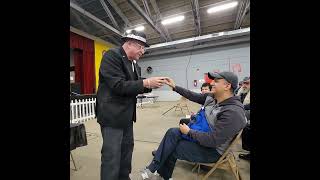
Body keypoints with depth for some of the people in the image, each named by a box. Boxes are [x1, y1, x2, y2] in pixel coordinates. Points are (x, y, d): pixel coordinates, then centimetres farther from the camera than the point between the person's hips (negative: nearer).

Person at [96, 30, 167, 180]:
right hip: (112, 115, -8)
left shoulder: (134, 64, 11)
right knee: (112, 156, 2)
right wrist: (146, 82, -24)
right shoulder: (111, 55, -13)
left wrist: (150, 84, -2)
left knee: (127, 149, 21)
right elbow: (118, 86, -24)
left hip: (127, 115, 9)